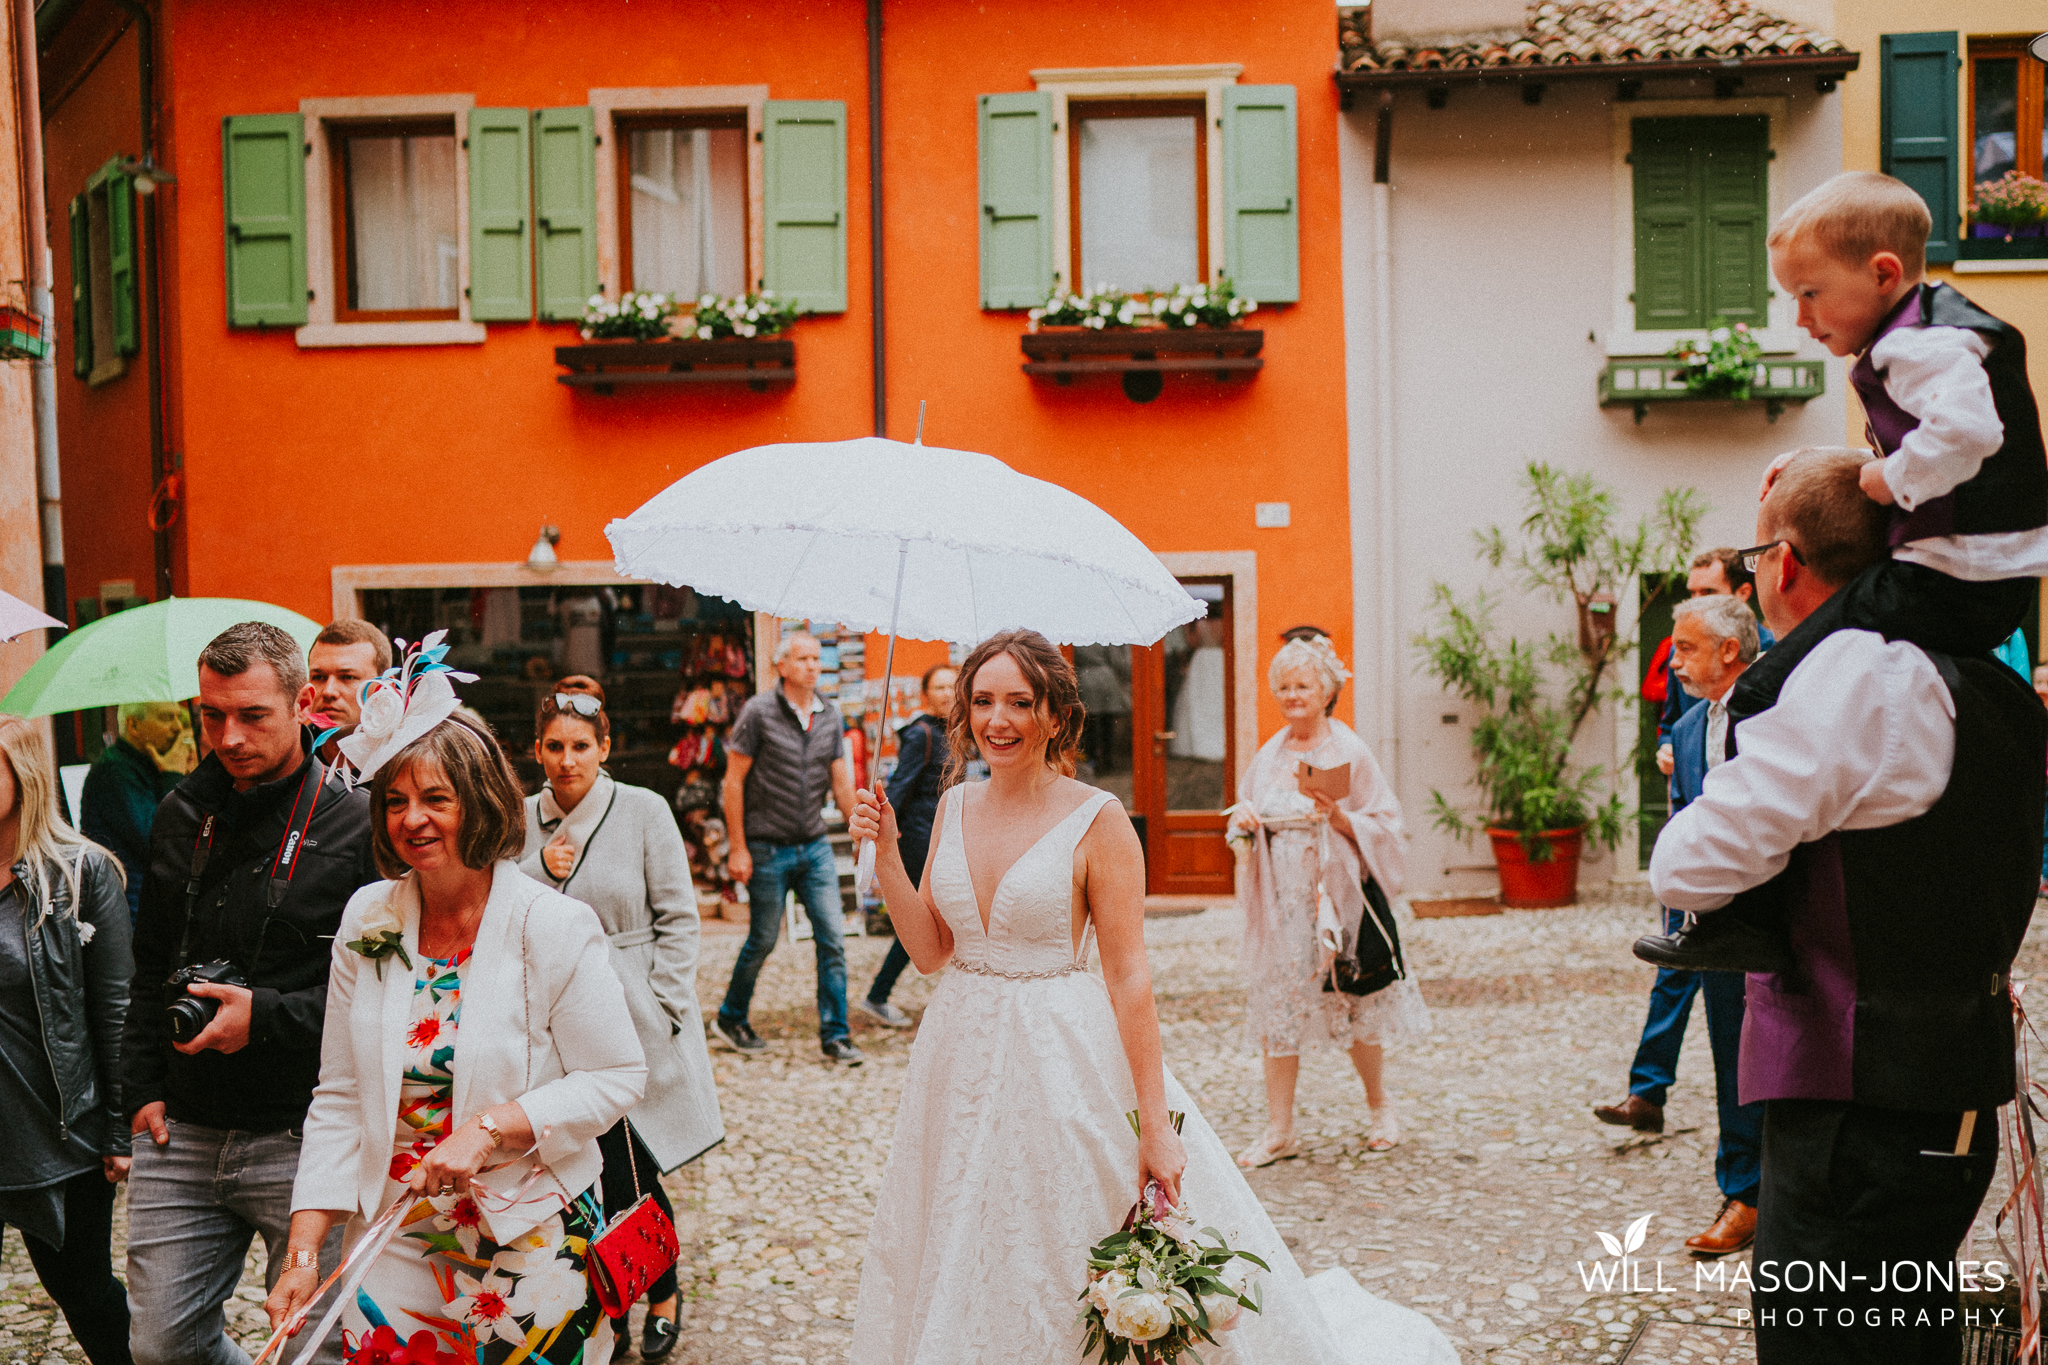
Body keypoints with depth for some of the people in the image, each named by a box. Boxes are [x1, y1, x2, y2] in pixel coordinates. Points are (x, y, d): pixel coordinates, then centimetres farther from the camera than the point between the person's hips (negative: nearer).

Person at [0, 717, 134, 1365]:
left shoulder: (82, 872, -7)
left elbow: (115, 1008, -6)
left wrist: (120, 1130, -6)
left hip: (64, 1131, -2)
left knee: (83, 1286, 11)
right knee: (65, 1282, 10)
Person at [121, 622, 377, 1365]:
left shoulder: (353, 825, -9)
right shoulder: (182, 815, 9)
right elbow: (150, 967, 18)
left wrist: (267, 1016, -17)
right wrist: (142, 1089, 10)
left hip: (302, 1137, -5)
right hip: (180, 1134, 5)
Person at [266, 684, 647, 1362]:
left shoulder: (556, 926, -12)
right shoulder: (367, 919, 1)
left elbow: (618, 1076, -10)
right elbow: (340, 1097, 4)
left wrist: (489, 1128, -21)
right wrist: (302, 1250, -2)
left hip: (532, 1239, -3)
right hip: (396, 1242, 4)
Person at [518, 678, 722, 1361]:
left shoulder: (643, 811, -5)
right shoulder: (523, 820, 5)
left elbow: (678, 919, -3)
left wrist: (661, 1010, -8)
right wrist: (540, 870, -10)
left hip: (632, 1020, -3)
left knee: (632, 1177, -1)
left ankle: (662, 1297, 25)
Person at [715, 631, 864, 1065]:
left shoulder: (829, 717, 6)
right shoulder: (758, 711, -9)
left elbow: (841, 785, 10)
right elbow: (733, 781, -7)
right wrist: (738, 847, -10)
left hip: (815, 848, 4)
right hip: (768, 849, -4)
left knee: (832, 938, -1)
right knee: (763, 940, 6)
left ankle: (835, 1036, 7)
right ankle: (731, 1017, 30)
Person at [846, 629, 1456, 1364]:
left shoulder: (1098, 821, -12)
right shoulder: (956, 806, 5)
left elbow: (1130, 980, -13)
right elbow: (930, 948, 8)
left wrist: (1154, 1124, -15)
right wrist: (885, 854, -3)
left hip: (1066, 1062, -5)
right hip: (962, 1057, 5)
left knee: (1059, 1276, 5)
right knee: (959, 1276, 16)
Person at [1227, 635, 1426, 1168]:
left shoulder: (1349, 751, -5)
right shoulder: (1270, 754, 9)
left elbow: (1384, 827, -6)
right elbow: (1249, 818, 17)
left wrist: (1340, 818, -23)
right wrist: (1244, 820, -6)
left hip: (1336, 894, -4)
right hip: (1279, 899, 4)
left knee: (1353, 1004, 5)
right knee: (1275, 1005, 1)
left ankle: (1380, 1107, 29)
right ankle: (1279, 1130, 9)